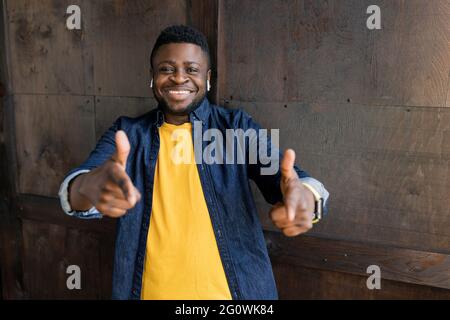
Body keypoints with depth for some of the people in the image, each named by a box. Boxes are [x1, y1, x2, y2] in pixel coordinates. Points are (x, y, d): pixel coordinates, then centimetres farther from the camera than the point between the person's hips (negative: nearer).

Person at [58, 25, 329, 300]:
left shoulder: (237, 126, -5)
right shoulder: (129, 133, -2)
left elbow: (282, 175, -18)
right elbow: (73, 190, -16)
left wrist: (303, 197, -42)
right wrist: (91, 187, -40)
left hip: (228, 289, -1)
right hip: (151, 290, 1)